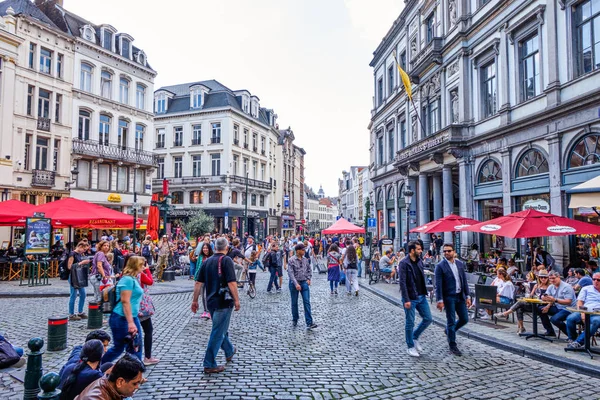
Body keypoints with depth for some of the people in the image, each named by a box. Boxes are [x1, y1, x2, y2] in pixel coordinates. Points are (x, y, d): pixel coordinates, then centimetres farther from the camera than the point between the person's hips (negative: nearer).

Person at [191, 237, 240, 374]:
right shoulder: (226, 260, -13)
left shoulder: (207, 262, 7)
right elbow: (231, 282, -21)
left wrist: (195, 300, 13)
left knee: (221, 328, 24)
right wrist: (236, 300, -13)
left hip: (211, 301, 7)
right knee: (218, 333, 0)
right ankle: (209, 364, 4)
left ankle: (229, 351, 43)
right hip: (224, 301, -7)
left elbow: (198, 283, 7)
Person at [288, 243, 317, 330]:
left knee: (307, 302, -6)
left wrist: (309, 279, 4)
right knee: (294, 303, 10)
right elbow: (290, 273, -16)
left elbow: (309, 270, 18)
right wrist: (296, 284, -23)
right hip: (294, 283, -3)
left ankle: (309, 323, -9)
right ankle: (295, 320, 30)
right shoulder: (291, 260, -10)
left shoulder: (305, 259, 5)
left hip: (304, 282, 3)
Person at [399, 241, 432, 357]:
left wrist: (424, 293, 12)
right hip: (410, 298, -7)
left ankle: (415, 338, 29)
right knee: (410, 323, 4)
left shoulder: (419, 261, 8)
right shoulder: (404, 263, -15)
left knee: (428, 319, 10)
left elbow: (423, 278, 15)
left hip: (421, 296, 7)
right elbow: (402, 282, -18)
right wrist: (406, 300, -21)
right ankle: (410, 347, 20)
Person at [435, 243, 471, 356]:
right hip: (449, 297, -5)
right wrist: (440, 300, -17)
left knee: (464, 319, 11)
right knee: (451, 321, 2)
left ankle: (449, 331, 37)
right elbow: (438, 285, -13)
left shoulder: (460, 264, 6)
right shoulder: (440, 266, -10)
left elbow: (464, 281, 10)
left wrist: (467, 296, 6)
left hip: (460, 296, 5)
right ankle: (452, 345, 15)